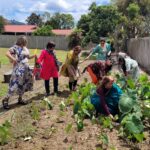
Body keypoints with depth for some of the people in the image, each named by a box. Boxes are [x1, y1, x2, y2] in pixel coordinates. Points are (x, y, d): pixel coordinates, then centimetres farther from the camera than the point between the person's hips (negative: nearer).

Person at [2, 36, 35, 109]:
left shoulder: (25, 49, 12)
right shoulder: (15, 47, -10)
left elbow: (27, 57, 22)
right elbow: (7, 53, -18)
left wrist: (33, 56, 5)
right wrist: (13, 59, -28)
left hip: (26, 68, 8)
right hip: (18, 68, -8)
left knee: (23, 84, 11)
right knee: (15, 84, -12)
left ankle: (20, 99, 24)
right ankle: (6, 99, -2)